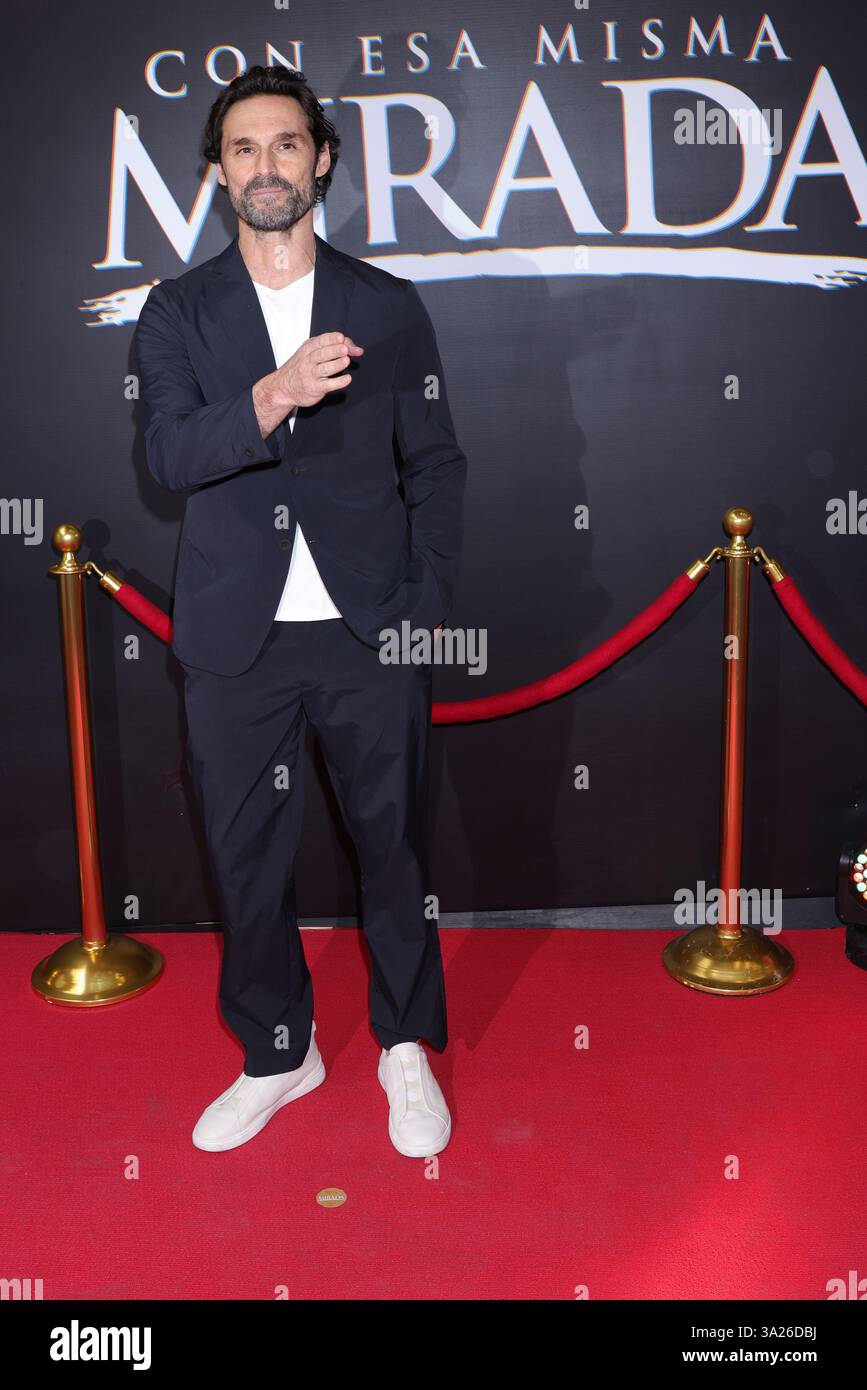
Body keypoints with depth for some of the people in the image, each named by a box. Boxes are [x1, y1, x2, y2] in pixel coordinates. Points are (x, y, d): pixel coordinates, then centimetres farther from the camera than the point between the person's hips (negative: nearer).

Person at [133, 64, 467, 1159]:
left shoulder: (389, 308, 8)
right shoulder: (176, 312, 7)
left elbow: (436, 466, 8)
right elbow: (169, 454, -10)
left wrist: (425, 608, -1)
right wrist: (272, 397, -28)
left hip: (371, 635, 0)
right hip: (235, 639, 1)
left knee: (395, 842, 6)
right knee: (246, 858, 9)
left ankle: (406, 1048, 27)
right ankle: (277, 1053, 30)